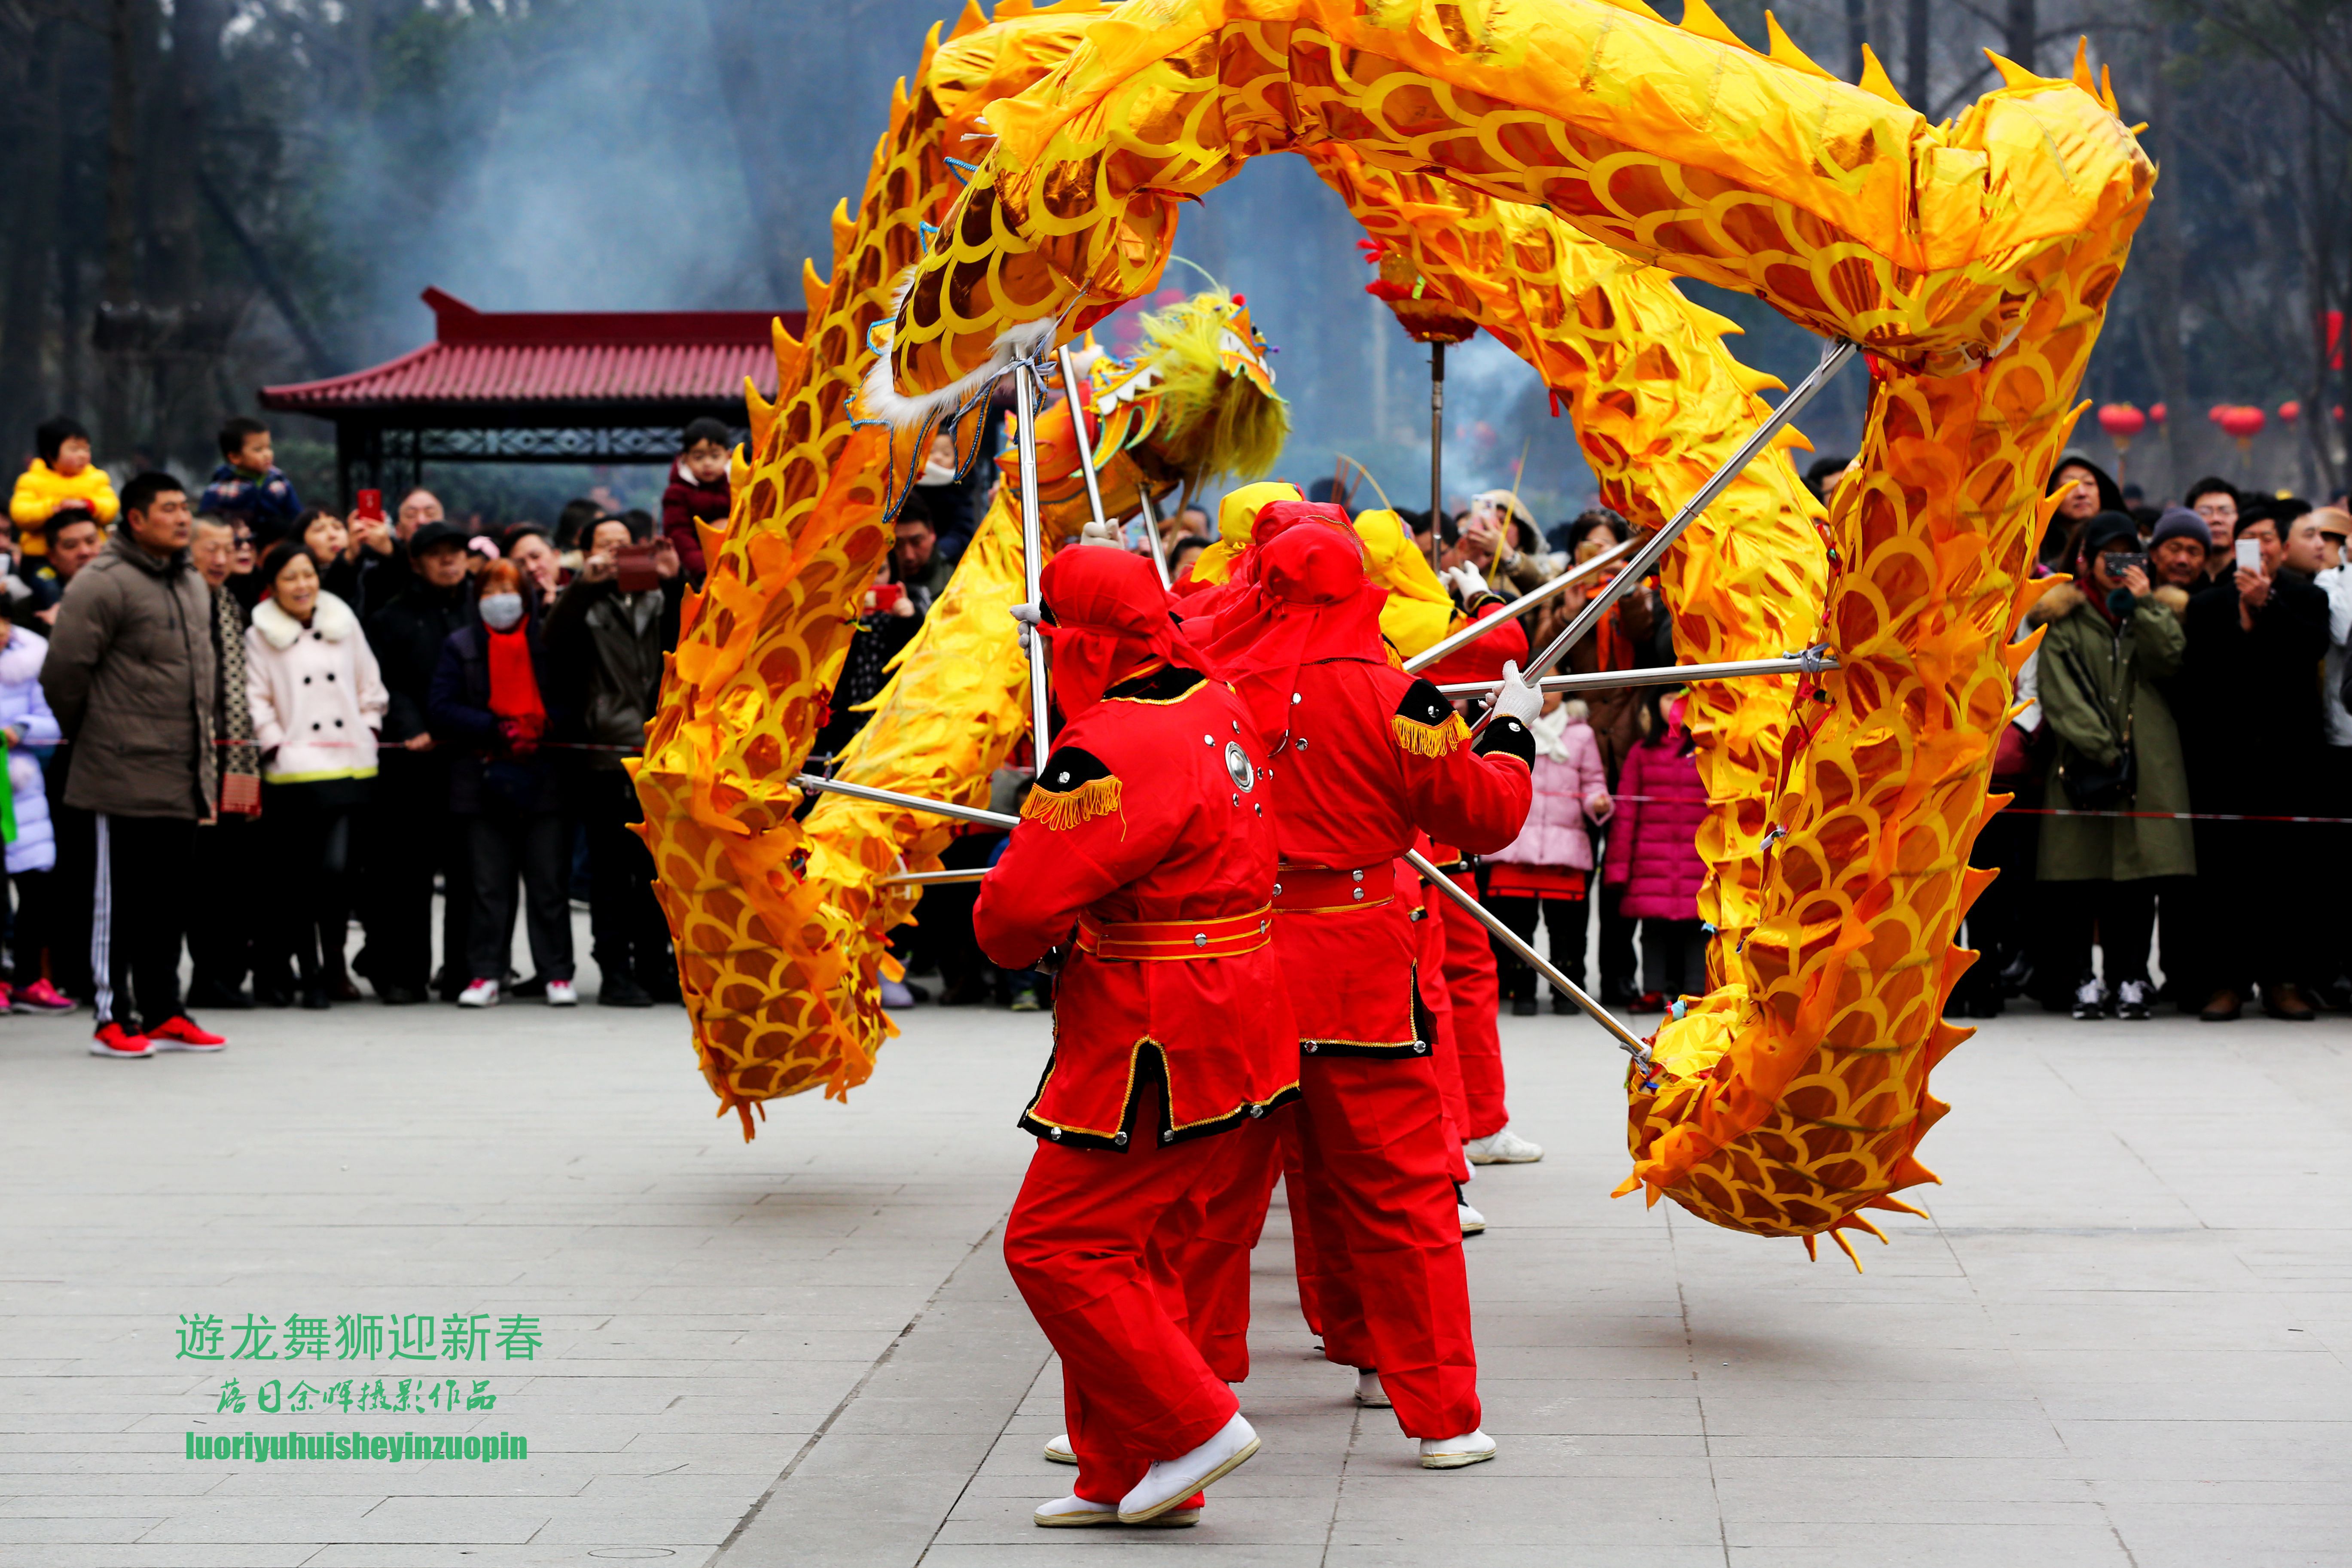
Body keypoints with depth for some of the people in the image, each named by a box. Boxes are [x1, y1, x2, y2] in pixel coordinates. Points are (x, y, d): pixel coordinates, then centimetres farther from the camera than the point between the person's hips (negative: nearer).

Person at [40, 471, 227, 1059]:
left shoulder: (192, 586, 17)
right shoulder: (103, 584, -11)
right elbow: (64, 671, -13)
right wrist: (83, 733, -1)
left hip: (180, 780, 8)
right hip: (124, 778, -8)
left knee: (169, 900, 12)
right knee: (120, 900, -1)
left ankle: (163, 1012, 19)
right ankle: (114, 1018, 5)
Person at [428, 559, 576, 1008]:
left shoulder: (546, 642, 7)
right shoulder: (461, 647, 9)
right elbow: (441, 710, 1)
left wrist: (540, 730, -11)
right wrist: (497, 731, -12)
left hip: (542, 780, -1)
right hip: (485, 780, 1)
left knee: (549, 882, 1)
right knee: (489, 883, 3)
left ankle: (556, 974, 6)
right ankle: (486, 974, 8)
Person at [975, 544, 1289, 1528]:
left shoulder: (1110, 750, -23)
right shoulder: (1217, 708, 7)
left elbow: (1018, 909, -22)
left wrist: (1011, 939, 2)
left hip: (1155, 1043, -10)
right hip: (1232, 1028, 10)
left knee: (1055, 1245, -1)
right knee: (1114, 1244, 17)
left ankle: (1195, 1429, 4)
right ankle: (1123, 1477, 22)